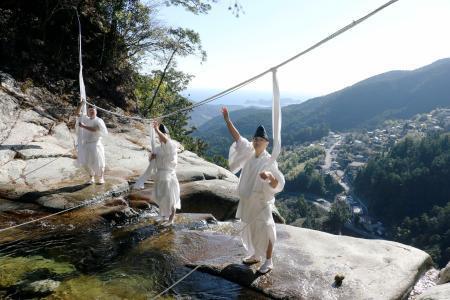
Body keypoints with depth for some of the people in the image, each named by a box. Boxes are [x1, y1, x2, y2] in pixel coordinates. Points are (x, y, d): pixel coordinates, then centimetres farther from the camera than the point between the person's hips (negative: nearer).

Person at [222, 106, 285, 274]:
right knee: (251, 229, 20)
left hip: (262, 202, -6)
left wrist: (270, 177, -43)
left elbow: (278, 185, -22)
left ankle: (268, 262, 19)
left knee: (264, 231, 3)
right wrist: (227, 120, -9)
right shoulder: (249, 152, -2)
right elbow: (237, 137, -2)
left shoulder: (269, 161, -18)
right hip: (247, 200, 6)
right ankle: (255, 255, 39)